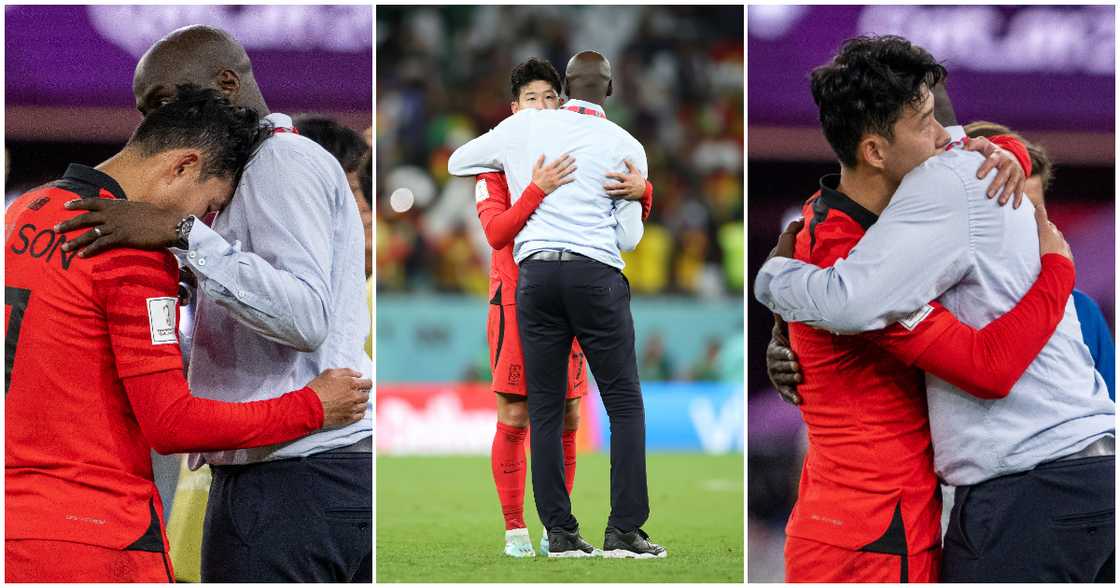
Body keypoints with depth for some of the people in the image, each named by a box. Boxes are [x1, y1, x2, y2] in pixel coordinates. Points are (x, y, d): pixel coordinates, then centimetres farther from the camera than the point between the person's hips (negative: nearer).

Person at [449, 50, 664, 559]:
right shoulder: (625, 145, 7)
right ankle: (624, 530, -5)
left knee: (545, 409, 6)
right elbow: (630, 237, 7)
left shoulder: (526, 126, 11)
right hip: (596, 273, -2)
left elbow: (458, 163, 24)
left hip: (536, 269, 2)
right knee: (625, 404, 4)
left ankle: (560, 532, 2)